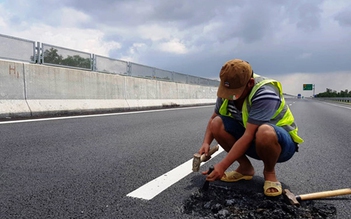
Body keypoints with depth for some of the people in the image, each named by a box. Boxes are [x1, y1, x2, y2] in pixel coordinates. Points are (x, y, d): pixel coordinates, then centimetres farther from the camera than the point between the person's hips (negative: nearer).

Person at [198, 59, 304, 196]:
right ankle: (245, 168, 1)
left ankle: (269, 173, -8)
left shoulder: (265, 93, -29)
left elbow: (248, 136, -33)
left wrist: (222, 166, -33)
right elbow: (213, 119, 0)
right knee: (217, 124, -16)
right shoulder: (228, 90, -9)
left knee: (264, 133, -40)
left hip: (281, 143, -6)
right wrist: (206, 143, -18)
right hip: (254, 143, 6)